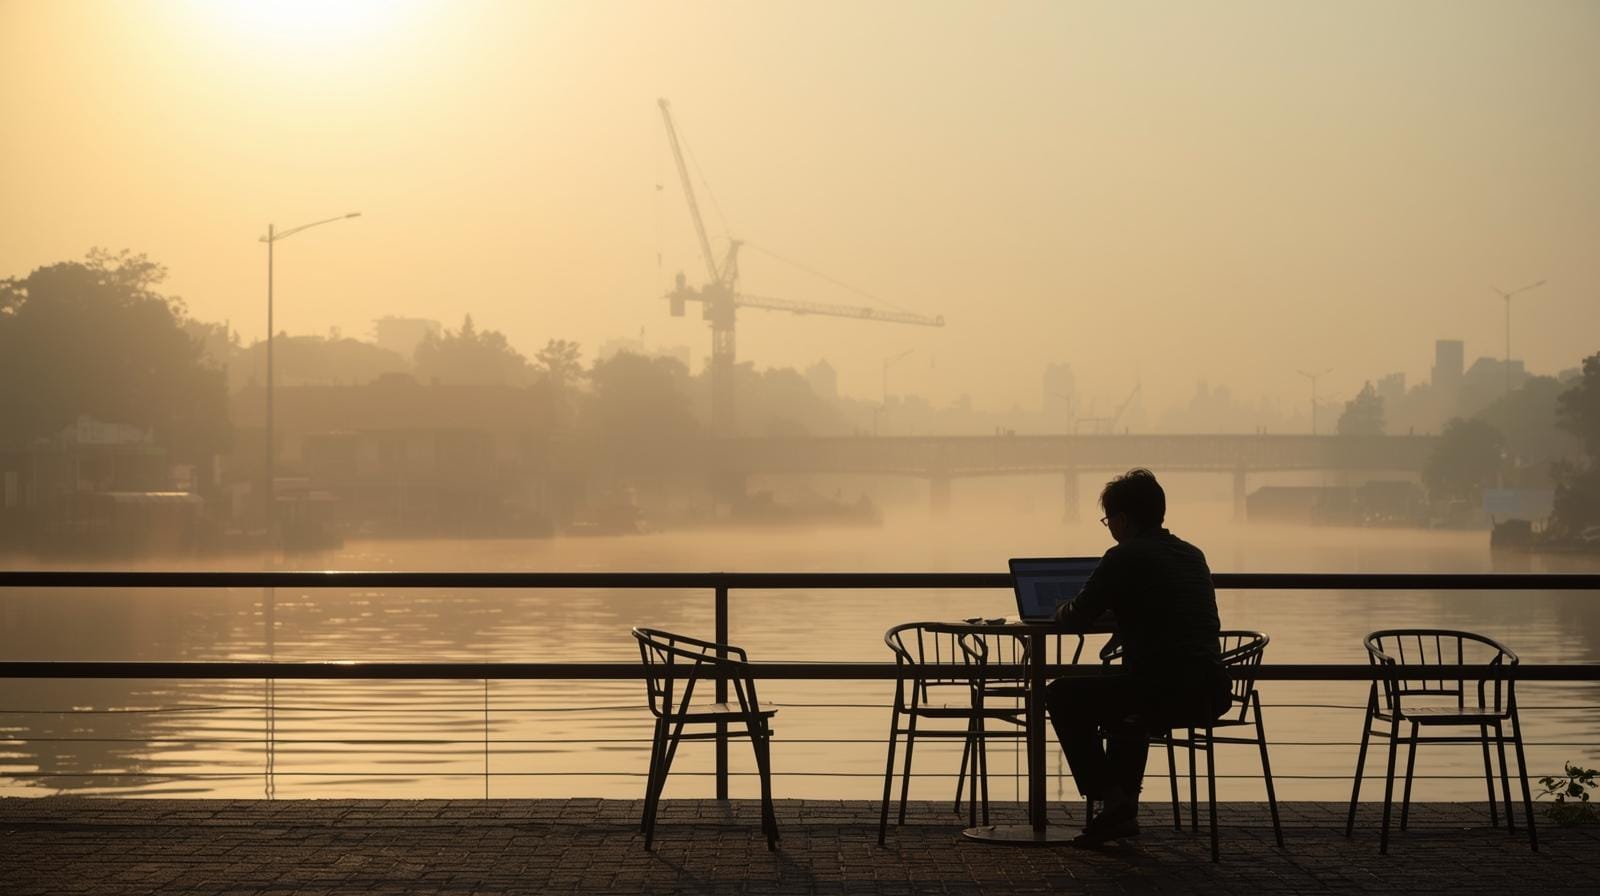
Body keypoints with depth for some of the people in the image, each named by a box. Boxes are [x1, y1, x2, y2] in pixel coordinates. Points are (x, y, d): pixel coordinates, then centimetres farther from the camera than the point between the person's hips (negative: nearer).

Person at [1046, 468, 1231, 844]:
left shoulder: (1124, 557, -6)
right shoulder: (1193, 555, 17)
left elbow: (1076, 620, -1)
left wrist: (1063, 610, 21)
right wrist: (1121, 620, 35)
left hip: (1165, 693, -8)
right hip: (1211, 695, 8)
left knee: (1063, 695, 13)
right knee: (1123, 696, 37)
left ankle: (1111, 799, 8)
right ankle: (1125, 804, 33)